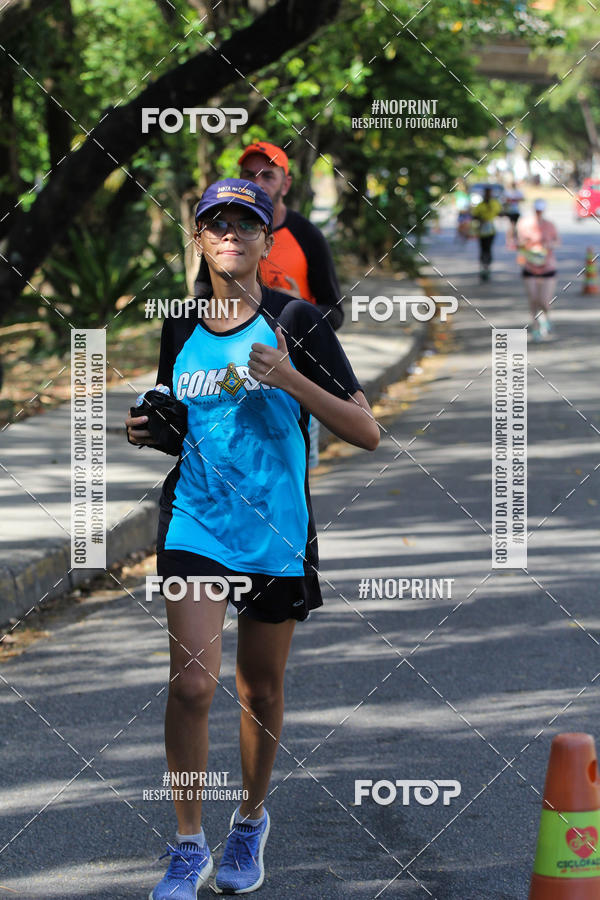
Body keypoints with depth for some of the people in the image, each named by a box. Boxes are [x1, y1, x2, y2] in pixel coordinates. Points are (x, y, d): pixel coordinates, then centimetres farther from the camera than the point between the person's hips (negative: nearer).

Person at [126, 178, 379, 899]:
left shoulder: (295, 322, -4)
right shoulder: (179, 327, 5)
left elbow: (366, 432, -7)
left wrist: (289, 380, -19)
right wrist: (147, 431, -1)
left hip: (277, 532, -1)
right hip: (194, 525, 1)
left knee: (260, 689, 11)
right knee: (191, 683, -12)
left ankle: (251, 819, 34)